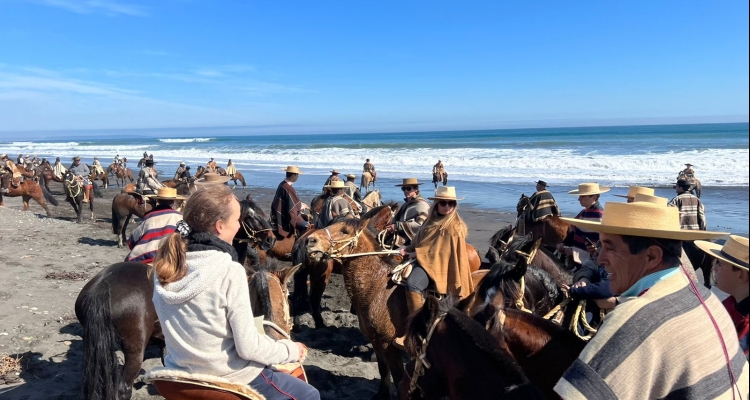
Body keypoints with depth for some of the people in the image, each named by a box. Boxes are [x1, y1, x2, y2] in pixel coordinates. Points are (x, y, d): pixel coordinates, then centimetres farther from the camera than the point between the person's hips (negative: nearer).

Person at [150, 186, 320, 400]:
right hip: (228, 380, -7)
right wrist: (290, 350, -4)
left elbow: (177, 328, 6)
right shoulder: (230, 272, -25)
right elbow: (248, 348, -22)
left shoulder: (166, 264, -5)